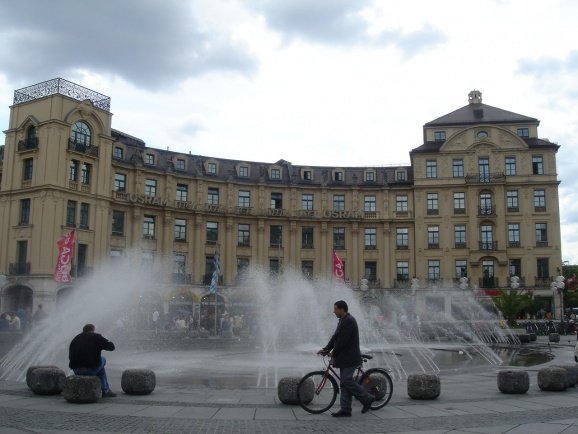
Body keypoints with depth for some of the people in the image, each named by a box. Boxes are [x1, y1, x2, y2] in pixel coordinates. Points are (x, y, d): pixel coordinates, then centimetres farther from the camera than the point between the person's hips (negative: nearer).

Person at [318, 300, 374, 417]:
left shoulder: (349, 321, -17)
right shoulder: (343, 320, 16)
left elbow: (342, 340, -20)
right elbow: (335, 337, 17)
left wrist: (333, 353, -10)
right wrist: (325, 349, 9)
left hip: (350, 357, -10)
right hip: (344, 357, 10)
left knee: (347, 380, -12)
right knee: (345, 382, 8)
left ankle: (367, 398, 3)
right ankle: (345, 410, 9)